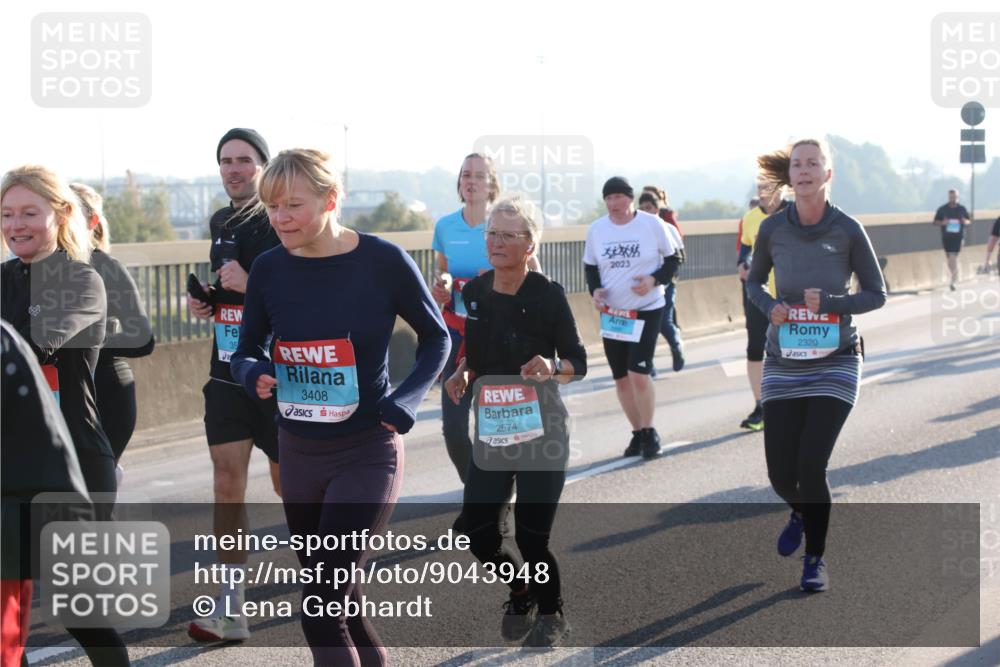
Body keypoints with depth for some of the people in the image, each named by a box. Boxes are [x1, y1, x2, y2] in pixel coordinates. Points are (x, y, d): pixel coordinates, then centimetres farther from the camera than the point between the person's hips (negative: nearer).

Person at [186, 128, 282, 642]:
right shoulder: (221, 222, 12)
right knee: (227, 479, -3)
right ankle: (230, 607, -2)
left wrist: (252, 285, -24)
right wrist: (206, 301, 8)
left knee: (289, 483, 4)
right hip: (228, 366, 6)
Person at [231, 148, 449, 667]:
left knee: (322, 612, -14)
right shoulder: (269, 268, -4)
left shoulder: (382, 261, -13)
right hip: (298, 452, 5)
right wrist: (255, 375, -15)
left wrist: (404, 401, -16)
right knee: (339, 600, 15)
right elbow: (247, 352, 9)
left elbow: (436, 338, 0)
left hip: (367, 453, -5)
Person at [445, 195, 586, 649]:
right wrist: (462, 374, -4)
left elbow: (578, 363, -7)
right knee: (478, 534, 2)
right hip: (491, 429, 5)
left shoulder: (547, 295, -12)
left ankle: (552, 614, 25)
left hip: (540, 430, -5)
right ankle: (520, 593, 34)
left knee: (531, 537, -4)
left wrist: (552, 367, -28)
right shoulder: (474, 292, 3)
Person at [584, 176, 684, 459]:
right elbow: (590, 266, 12)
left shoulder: (653, 224, -8)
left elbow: (673, 259, 0)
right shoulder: (596, 229, 0)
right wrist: (595, 290, -8)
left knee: (639, 373, -14)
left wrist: (655, 279, -18)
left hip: (647, 310, -4)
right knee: (621, 378, 8)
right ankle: (638, 432, 24)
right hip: (611, 313, 4)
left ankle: (649, 432, 4)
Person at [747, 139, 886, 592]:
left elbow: (877, 295, -1)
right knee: (781, 474, 3)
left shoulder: (848, 231, -9)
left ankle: (815, 558, 10)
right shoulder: (773, 229, -3)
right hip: (784, 364, 2)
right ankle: (801, 512, 40)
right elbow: (754, 282, 13)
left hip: (835, 364, -2)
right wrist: (770, 307, -9)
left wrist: (829, 303, -18)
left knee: (811, 465, -12)